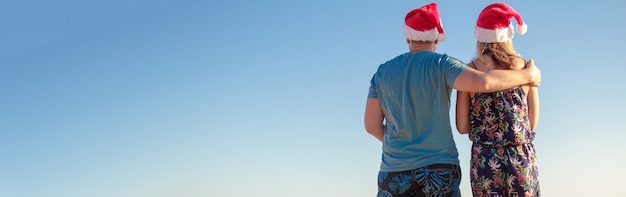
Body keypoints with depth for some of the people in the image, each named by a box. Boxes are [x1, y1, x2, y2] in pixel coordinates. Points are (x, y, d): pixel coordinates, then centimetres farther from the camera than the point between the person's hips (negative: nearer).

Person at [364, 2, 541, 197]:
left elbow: (372, 125, 7)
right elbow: (481, 82, -20)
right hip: (439, 167, -2)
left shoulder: (382, 72, 8)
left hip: (394, 171, 3)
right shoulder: (440, 64, -4)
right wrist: (527, 75, -6)